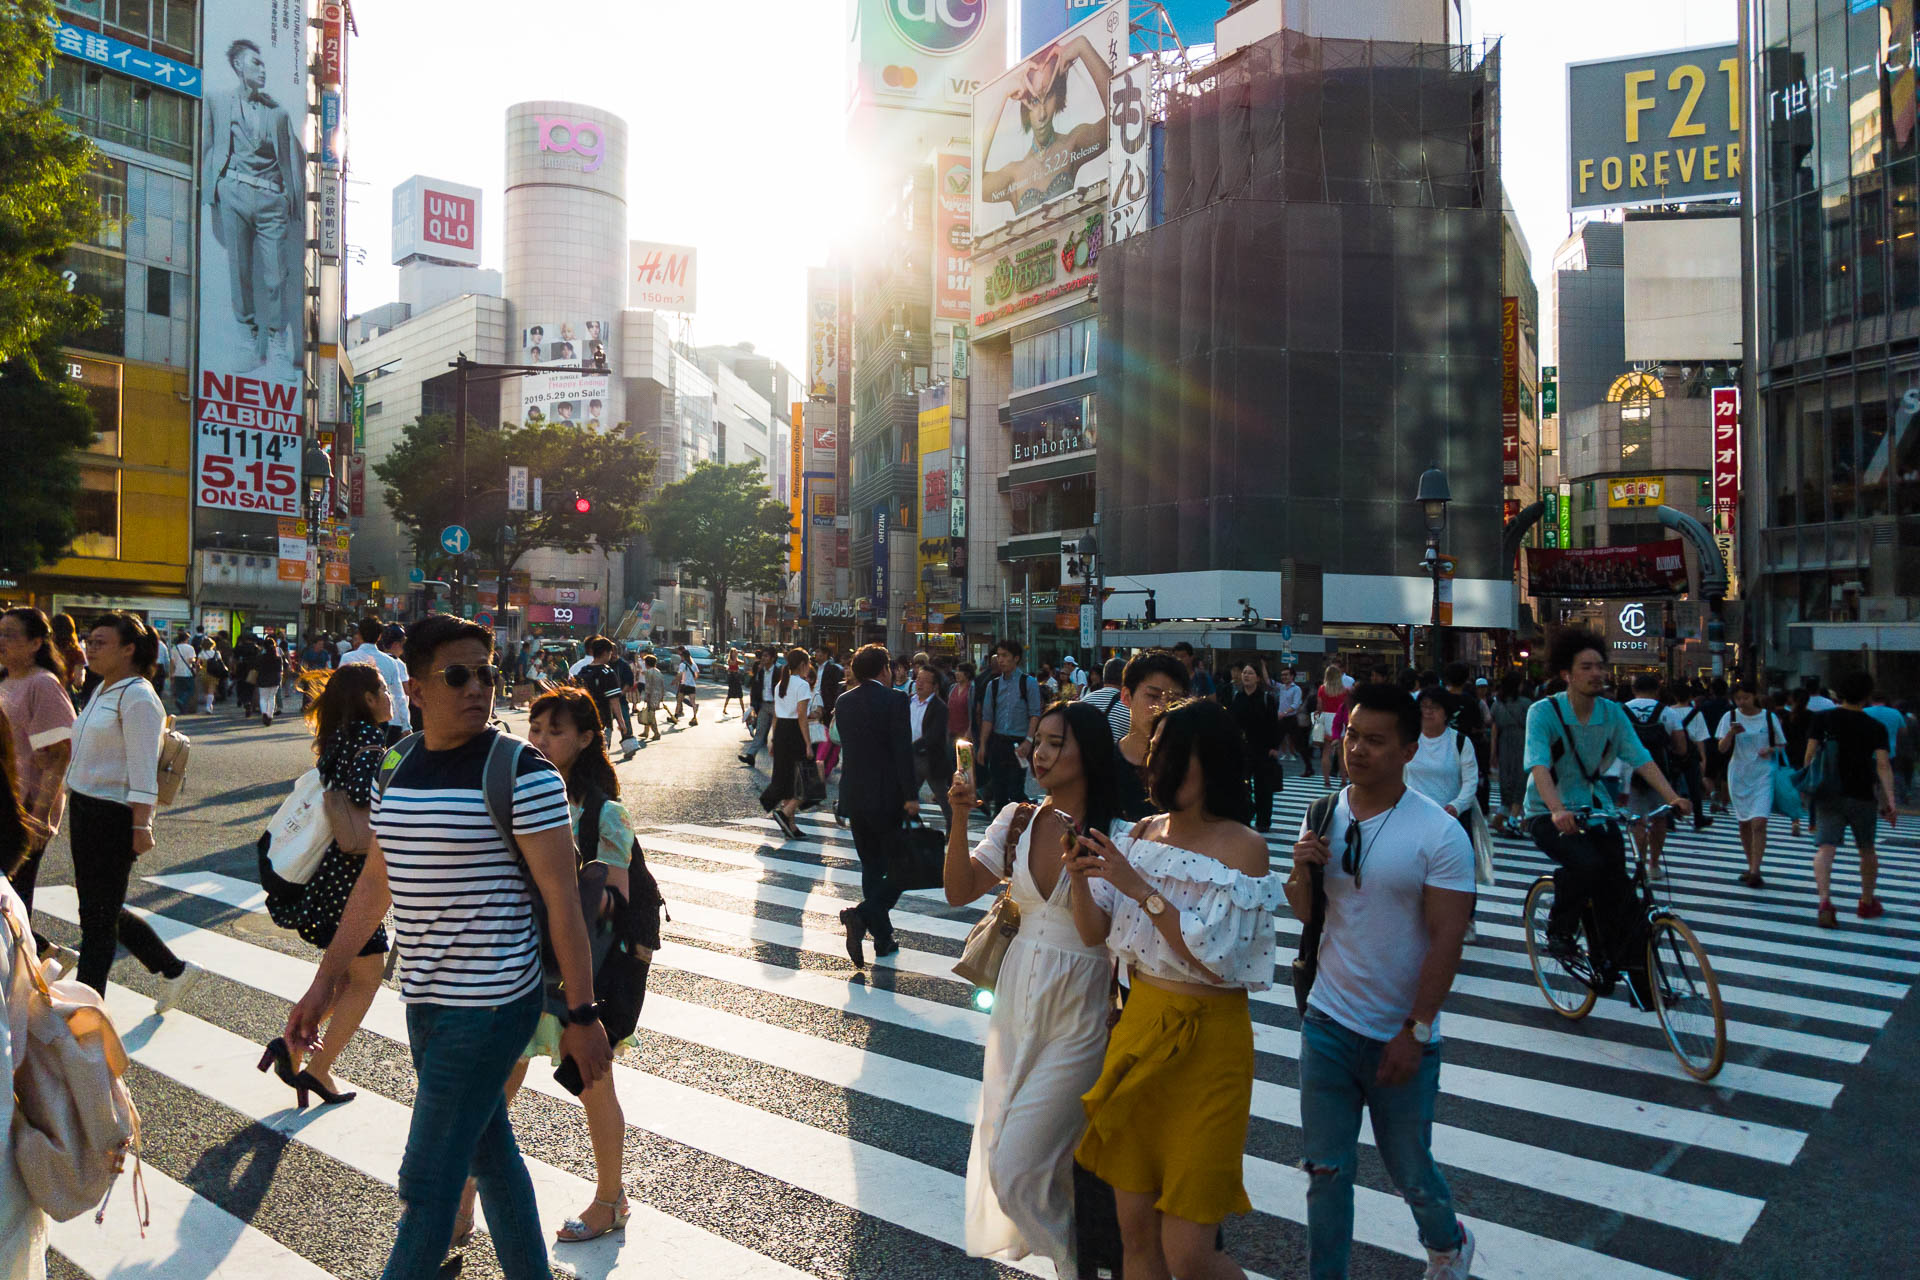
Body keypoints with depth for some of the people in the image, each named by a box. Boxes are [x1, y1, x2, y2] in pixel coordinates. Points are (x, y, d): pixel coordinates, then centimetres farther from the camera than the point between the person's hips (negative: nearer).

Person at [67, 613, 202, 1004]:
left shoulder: (137, 697, -15)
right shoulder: (102, 690, 13)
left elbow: (143, 770, -20)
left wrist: (141, 826, -22)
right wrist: (77, 806, 20)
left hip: (114, 817, -10)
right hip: (84, 809, 10)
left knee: (99, 915, 1)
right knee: (104, 910, 16)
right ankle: (175, 971, 29)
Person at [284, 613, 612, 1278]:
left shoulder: (520, 771, -15)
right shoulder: (397, 768, 6)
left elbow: (562, 897, -15)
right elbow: (375, 882, 15)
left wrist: (582, 1015, -15)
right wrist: (324, 983, 16)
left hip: (489, 1005, -7)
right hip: (425, 1000, 7)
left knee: (427, 1181, 0)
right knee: (489, 1153, 20)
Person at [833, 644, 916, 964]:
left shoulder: (843, 702, 6)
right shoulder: (894, 700, -13)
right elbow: (903, 751, -17)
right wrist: (911, 795, -14)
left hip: (853, 796, 6)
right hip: (888, 797, -6)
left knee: (871, 866, 15)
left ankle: (883, 939, 19)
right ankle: (863, 914, -16)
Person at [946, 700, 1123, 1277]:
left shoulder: (1116, 836, -14)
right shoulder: (1017, 821, 1)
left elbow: (1104, 935, -13)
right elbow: (959, 892, -7)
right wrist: (958, 820, -16)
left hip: (1076, 1015, -6)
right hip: (1017, 997, 6)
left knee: (1017, 1167, -3)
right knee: (1000, 1152, 17)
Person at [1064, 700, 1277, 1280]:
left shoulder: (1243, 847, -15)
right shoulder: (1142, 834, 3)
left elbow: (1216, 961, -22)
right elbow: (1095, 932, 2)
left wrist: (1140, 888, -25)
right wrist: (1080, 877, -16)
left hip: (1206, 1044, -5)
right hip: (1138, 1026, 6)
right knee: (1136, 1233, 15)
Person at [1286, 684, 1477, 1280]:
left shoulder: (1439, 833, -14)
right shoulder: (1325, 814, 0)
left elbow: (1447, 937, -14)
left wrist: (1416, 1032, -15)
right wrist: (1301, 869, -14)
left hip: (1401, 1036, -3)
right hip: (1328, 1023, 3)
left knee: (1408, 1168, 15)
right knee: (1326, 1169, 8)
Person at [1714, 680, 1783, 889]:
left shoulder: (1769, 717, 0)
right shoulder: (1730, 717, 2)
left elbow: (1781, 745, 10)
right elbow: (1722, 749, -3)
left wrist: (1770, 750, -11)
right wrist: (1731, 733, -21)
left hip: (1762, 775, -2)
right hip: (1738, 775, 3)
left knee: (1759, 823, -15)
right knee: (1744, 824, 11)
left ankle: (1755, 872, -15)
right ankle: (1751, 867, 25)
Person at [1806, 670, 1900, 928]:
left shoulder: (1823, 719, 2)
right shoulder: (1875, 727, 0)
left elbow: (1810, 754, -1)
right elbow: (1883, 764, -9)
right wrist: (1889, 800, -11)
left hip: (1828, 794, 0)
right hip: (1861, 795, 0)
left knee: (1825, 849, -9)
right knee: (1867, 849, 20)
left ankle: (1825, 901, -29)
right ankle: (1868, 903, 34)